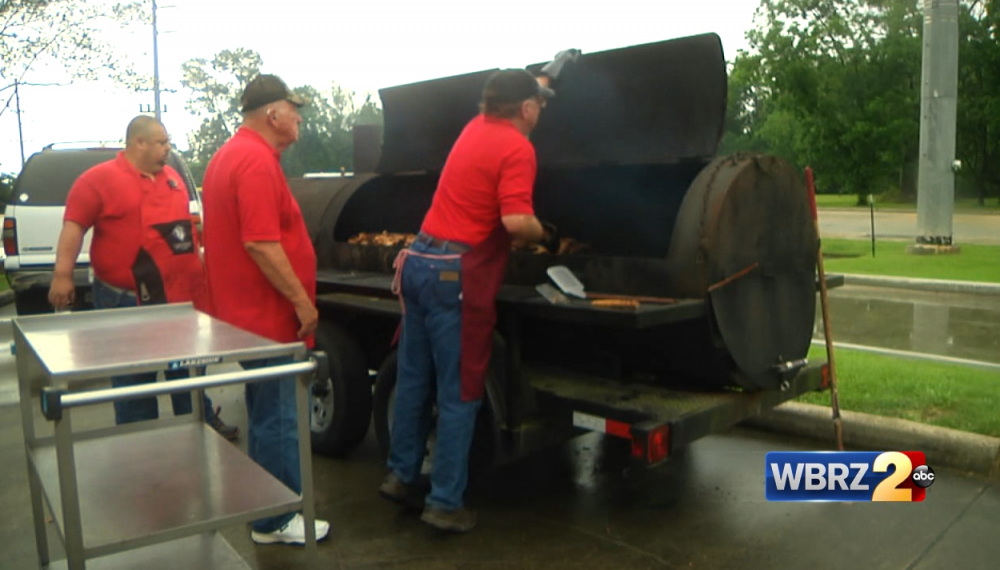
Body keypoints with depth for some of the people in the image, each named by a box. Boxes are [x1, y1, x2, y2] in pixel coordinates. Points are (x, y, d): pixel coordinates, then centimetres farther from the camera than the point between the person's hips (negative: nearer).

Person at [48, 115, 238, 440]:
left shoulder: (172, 177, 12)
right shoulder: (99, 179, -8)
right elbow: (73, 226, -13)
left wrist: (201, 266, 23)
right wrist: (62, 275, -21)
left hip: (181, 295, 6)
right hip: (126, 301, -6)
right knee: (134, 378, 6)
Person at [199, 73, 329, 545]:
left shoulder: (230, 155, 15)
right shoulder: (258, 161, -19)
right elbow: (261, 244, -26)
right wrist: (302, 301, -19)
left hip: (244, 312, 11)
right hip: (266, 316, -11)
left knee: (267, 414, 20)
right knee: (276, 419, 0)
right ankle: (276, 521, 13)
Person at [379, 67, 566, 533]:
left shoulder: (475, 128, 15)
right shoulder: (517, 148, -10)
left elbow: (500, 103, 39)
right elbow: (516, 221, -23)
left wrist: (538, 80, 53)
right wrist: (544, 235, -2)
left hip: (418, 263, 8)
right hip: (456, 276, -8)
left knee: (413, 378, 16)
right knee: (459, 394, 1)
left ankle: (402, 475, 28)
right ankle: (445, 503, 9)